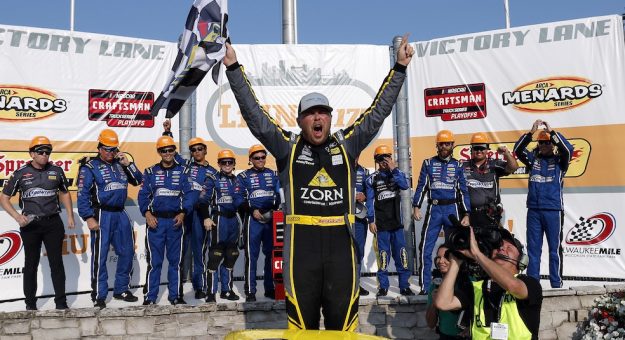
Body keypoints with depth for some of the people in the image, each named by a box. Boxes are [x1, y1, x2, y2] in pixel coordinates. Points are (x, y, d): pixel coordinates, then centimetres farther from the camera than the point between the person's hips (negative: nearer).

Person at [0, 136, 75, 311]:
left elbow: (65, 193, 18)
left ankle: (61, 302, 10)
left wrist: (70, 216, 10)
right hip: (30, 225, -1)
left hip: (53, 223, 1)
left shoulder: (56, 171, 4)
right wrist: (17, 217, -10)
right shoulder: (21, 173, -1)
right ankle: (30, 303, 20)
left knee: (57, 263, 3)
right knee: (31, 265, 9)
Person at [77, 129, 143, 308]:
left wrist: (128, 163, 0)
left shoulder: (120, 164, 14)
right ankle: (99, 295, 8)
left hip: (120, 214, 6)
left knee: (127, 252, 11)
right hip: (102, 215, -6)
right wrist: (89, 218, -15)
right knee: (100, 256, -2)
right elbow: (82, 194, -9)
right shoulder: (90, 167, -3)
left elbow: (138, 180, 12)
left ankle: (121, 289, 25)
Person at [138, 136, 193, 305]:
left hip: (175, 221, 1)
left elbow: (188, 195, 4)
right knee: (154, 261, -1)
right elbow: (143, 195, 4)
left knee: (175, 260, 6)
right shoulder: (150, 172, 9)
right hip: (155, 221, -1)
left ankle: (175, 295, 15)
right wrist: (147, 213, -11)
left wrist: (183, 213, -11)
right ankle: (149, 296, 7)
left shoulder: (183, 171, 9)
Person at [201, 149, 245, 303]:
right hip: (219, 219, -6)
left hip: (234, 219, 6)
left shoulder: (237, 181, 14)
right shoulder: (213, 179, -2)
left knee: (231, 256, 11)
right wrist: (206, 218, -16)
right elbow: (203, 199, -8)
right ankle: (211, 292, -2)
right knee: (215, 256, -7)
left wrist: (241, 221, 16)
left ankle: (226, 289, 21)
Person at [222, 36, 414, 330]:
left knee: (343, 321, 9)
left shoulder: (346, 145, 9)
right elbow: (253, 113, 1)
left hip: (341, 245, 2)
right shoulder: (288, 148, 5)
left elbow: (378, 112, 10)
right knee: (302, 320, 8)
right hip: (301, 247, -1)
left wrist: (399, 67, 9)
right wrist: (233, 68, -3)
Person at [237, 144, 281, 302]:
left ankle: (270, 288, 18)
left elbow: (278, 194, 9)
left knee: (271, 254, 8)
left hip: (271, 219, 4)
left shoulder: (273, 174, 14)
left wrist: (273, 210, -6)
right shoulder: (244, 176, 5)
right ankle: (250, 291, 0)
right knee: (251, 255, -4)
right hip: (252, 219, -3)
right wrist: (253, 210, -13)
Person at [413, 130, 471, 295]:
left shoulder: (457, 165, 8)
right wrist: (416, 207, -6)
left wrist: (466, 215, -1)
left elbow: (463, 191, 7)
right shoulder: (428, 163, 8)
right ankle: (425, 287, 0)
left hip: (452, 209, 1)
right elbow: (421, 187, 6)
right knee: (425, 249, -6)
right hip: (433, 209, -1)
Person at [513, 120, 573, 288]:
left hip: (553, 211, -2)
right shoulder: (533, 159, 11)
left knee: (555, 249, 2)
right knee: (533, 248, 6)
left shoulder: (559, 161, 5)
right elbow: (518, 149, -3)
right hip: (533, 210, 3)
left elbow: (568, 149, -14)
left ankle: (556, 284, 9)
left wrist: (551, 131, -14)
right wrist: (531, 132, -13)